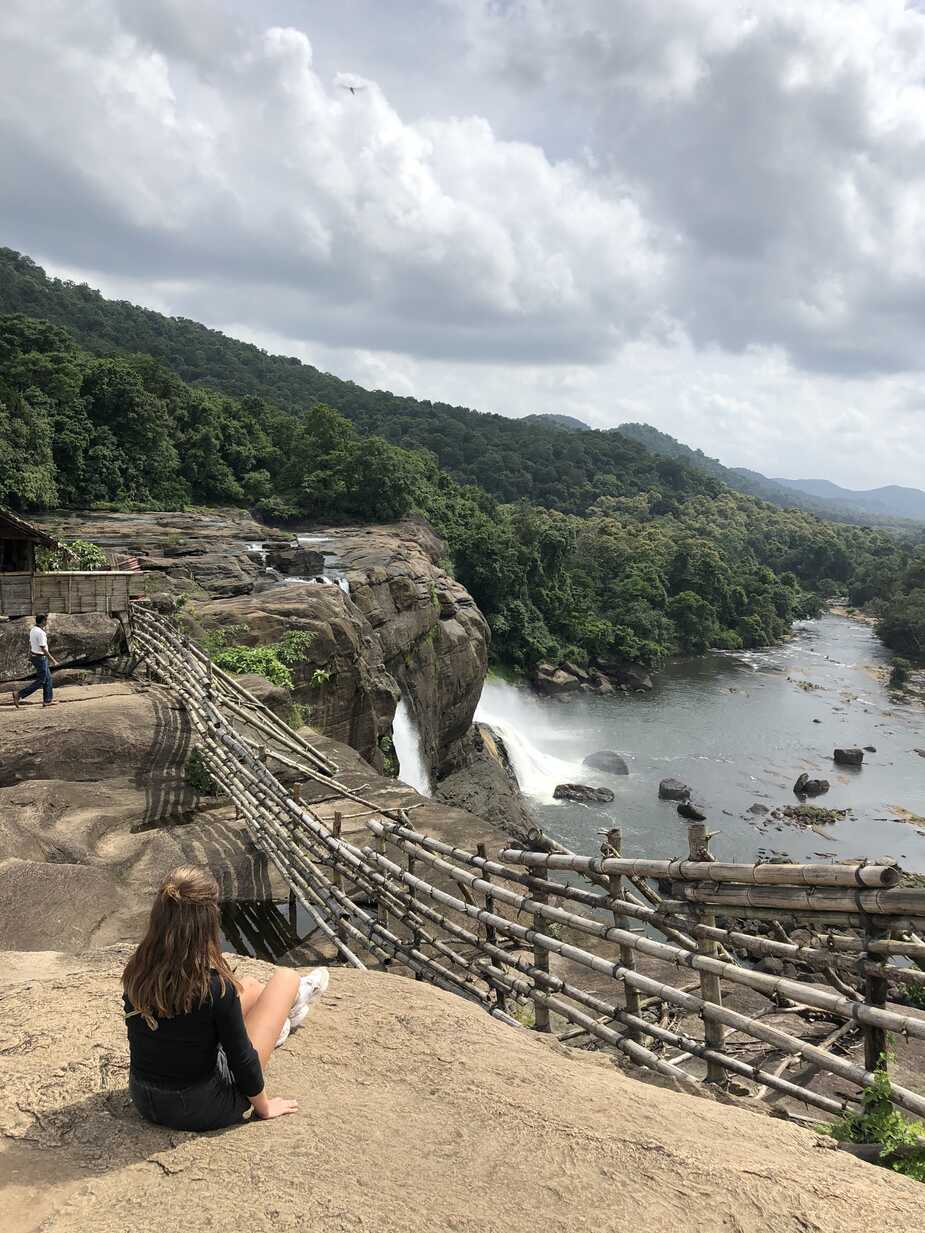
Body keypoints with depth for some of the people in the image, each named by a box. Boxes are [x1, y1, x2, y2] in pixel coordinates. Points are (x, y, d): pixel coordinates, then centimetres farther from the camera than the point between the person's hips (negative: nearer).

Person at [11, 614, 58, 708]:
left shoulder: (33, 630, 6)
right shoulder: (40, 633, -24)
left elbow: (30, 645, 14)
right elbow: (44, 649, -23)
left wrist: (32, 657, 23)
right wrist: (53, 660, -16)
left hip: (35, 657, 10)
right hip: (41, 659, -10)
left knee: (48, 678, 14)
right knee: (40, 681, -1)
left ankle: (47, 700, 17)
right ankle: (19, 694, -3)